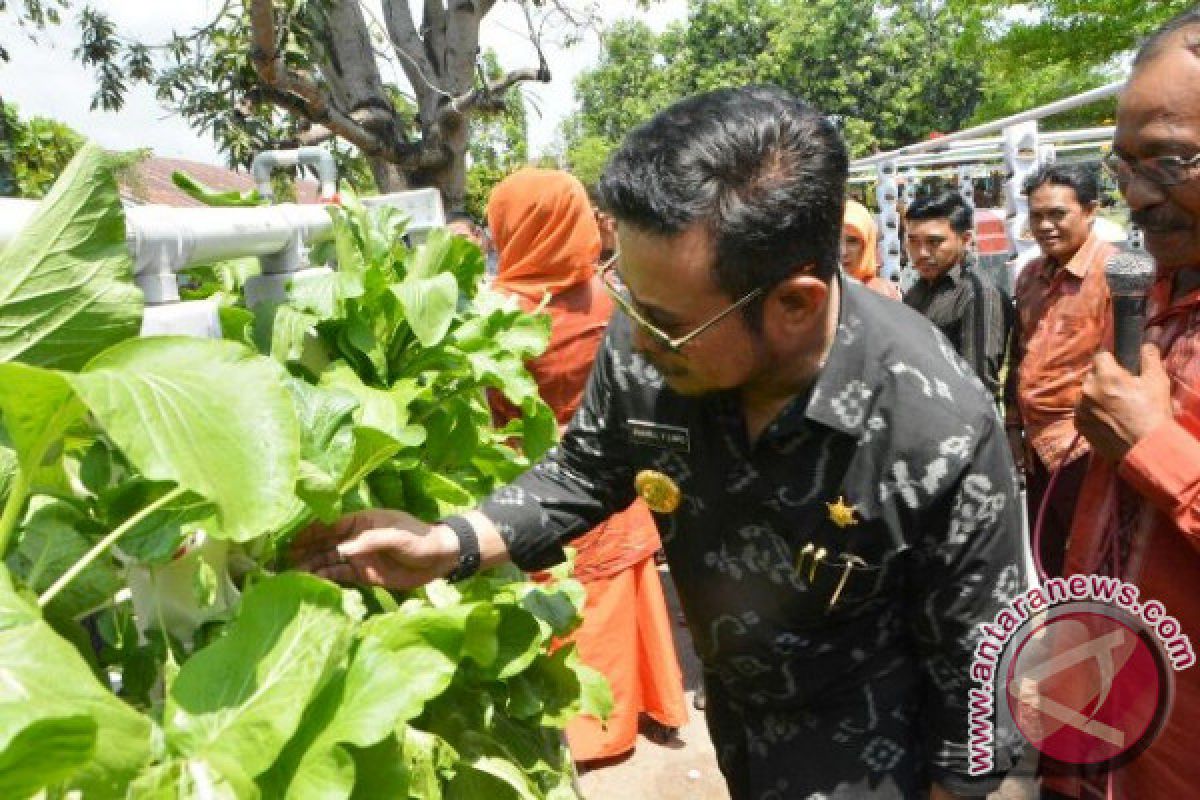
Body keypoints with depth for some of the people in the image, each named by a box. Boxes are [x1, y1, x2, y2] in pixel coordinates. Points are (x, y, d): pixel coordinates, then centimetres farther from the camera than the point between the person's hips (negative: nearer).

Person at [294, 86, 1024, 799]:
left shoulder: (944, 434, -34)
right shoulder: (644, 347, -24)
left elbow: (975, 659, -18)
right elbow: (586, 473, -4)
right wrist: (451, 545, -16)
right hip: (730, 702, 5)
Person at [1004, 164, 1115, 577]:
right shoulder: (1031, 274, 9)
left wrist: (1095, 439, -15)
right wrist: (1014, 426, 14)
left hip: (1083, 448, -7)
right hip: (1038, 443, 7)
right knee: (1049, 560, 20)